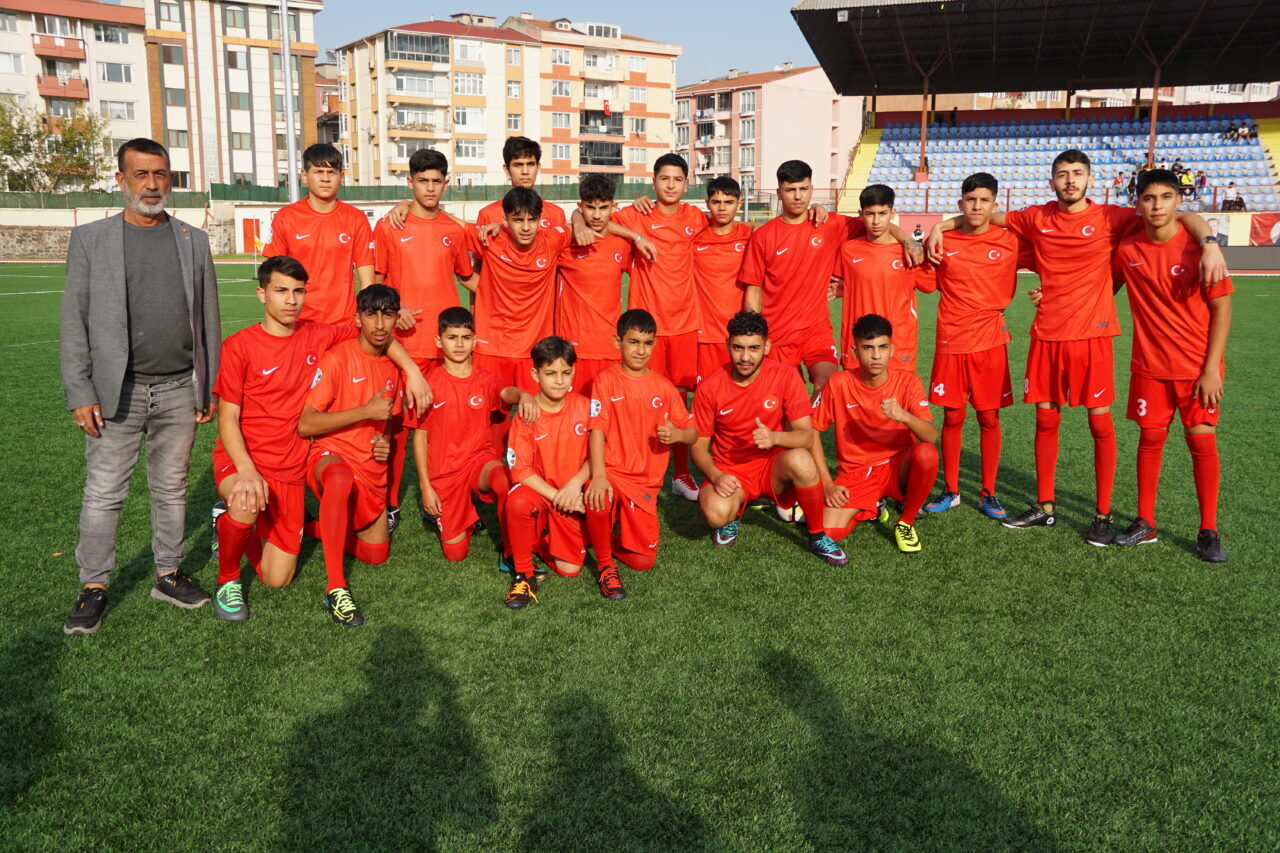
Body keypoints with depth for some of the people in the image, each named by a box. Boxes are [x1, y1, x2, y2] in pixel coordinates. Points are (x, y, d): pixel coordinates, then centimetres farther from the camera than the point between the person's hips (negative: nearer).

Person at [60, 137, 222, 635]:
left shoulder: (194, 240, 9)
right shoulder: (89, 239, 3)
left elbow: (208, 320, 10)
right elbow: (74, 323, 1)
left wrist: (211, 389, 6)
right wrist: (79, 394, -6)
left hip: (180, 391, 2)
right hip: (116, 391, -2)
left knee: (172, 489, 11)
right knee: (103, 494, 2)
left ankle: (168, 575, 24)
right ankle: (93, 587, 14)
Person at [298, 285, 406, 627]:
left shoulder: (393, 365, 7)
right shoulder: (337, 359, -12)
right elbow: (305, 424, -18)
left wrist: (385, 441, 0)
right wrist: (366, 411, -22)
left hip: (371, 467, 7)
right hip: (331, 456, -7)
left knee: (377, 555, 8)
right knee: (341, 480, -43)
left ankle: (320, 528, 34)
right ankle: (336, 587, -36)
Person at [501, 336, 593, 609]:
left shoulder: (585, 407, -5)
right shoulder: (526, 416, -11)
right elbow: (520, 469, -16)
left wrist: (576, 483, -19)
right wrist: (556, 496, -23)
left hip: (573, 499, 2)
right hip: (539, 492, -2)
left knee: (568, 569, -9)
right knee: (517, 502, -38)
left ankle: (540, 542, 27)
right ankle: (523, 574, -14)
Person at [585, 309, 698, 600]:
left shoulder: (663, 386, 5)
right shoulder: (607, 379, -4)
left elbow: (692, 433, 8)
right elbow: (597, 429, -14)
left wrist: (677, 434, -17)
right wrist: (598, 475, -29)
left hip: (645, 483, 3)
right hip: (611, 472, -3)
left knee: (643, 562, -5)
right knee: (598, 500, -39)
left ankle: (605, 541, 29)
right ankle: (605, 565, -10)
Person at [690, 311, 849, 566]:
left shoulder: (785, 376, -11)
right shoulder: (709, 387, -9)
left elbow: (806, 435, -13)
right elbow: (699, 445, -2)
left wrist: (774, 437, -34)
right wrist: (715, 476, -22)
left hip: (772, 467, 0)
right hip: (730, 471, 0)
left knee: (800, 460, -35)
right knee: (715, 513, -34)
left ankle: (817, 536, -10)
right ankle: (732, 514, 8)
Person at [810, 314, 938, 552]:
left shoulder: (907, 381, -9)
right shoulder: (839, 383, -10)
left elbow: (931, 436, -17)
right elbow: (812, 430, -2)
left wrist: (905, 416, -38)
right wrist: (827, 483, -8)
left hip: (898, 467, 0)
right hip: (855, 473, 1)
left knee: (926, 453, -34)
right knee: (828, 532, -22)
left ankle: (905, 522, -6)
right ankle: (873, 507, 14)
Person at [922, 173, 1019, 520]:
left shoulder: (1008, 242, 0)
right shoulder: (942, 241, 1)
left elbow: (1007, 292, 13)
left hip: (990, 342, 0)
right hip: (950, 341, 0)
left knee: (989, 418, 3)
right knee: (953, 417, 5)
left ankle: (988, 493, 15)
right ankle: (950, 490, 18)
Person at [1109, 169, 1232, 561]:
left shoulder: (1197, 246, -11)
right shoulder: (1127, 249, -2)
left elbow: (1221, 308, -7)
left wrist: (1212, 368, -12)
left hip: (1198, 366, -2)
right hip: (1149, 365, 3)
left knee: (1202, 441, 0)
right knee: (1150, 438, 8)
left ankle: (1208, 532, 11)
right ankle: (1145, 522, 19)